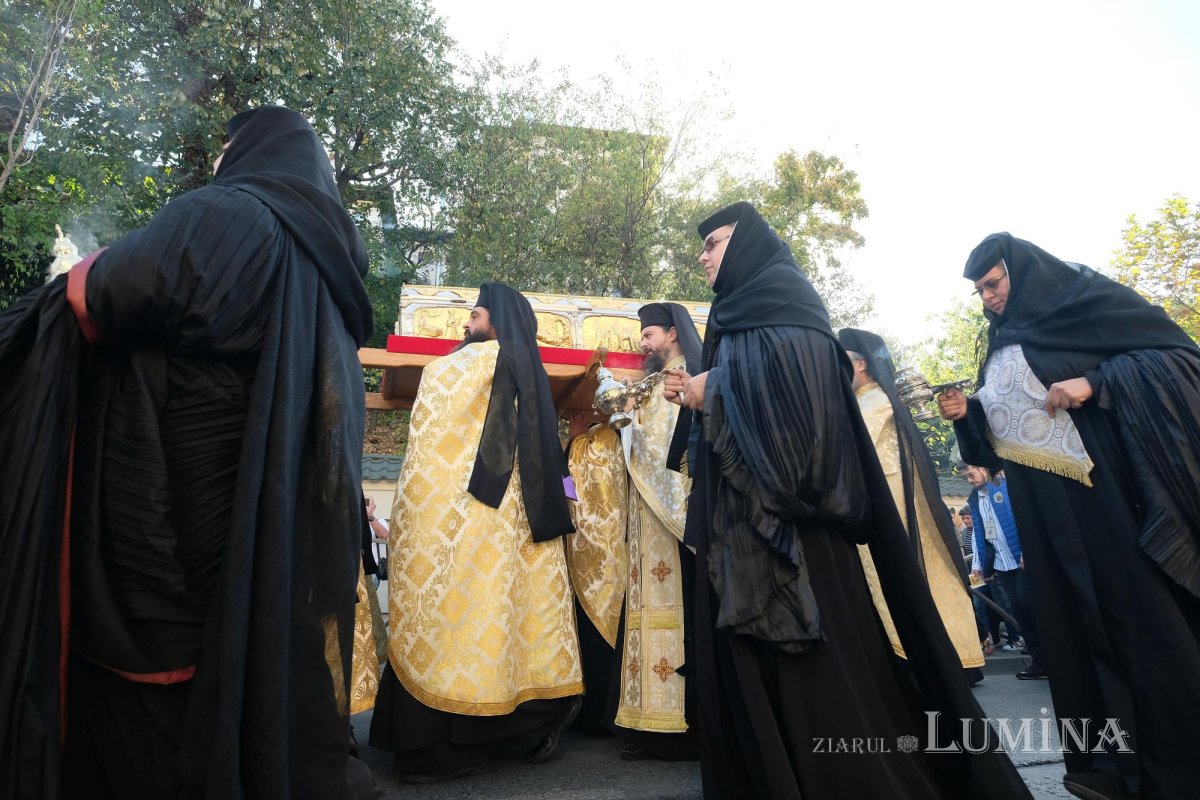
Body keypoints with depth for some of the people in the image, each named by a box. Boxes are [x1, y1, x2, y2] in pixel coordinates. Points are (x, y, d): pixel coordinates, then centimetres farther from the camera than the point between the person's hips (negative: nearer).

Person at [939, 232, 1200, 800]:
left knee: (1146, 614, -2)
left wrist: (1095, 382, -19)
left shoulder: (1088, 300, 1)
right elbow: (1000, 432, 18)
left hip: (1107, 487, -6)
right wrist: (966, 415, -1)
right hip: (1043, 512, 6)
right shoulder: (1001, 350, 17)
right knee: (1076, 622, 9)